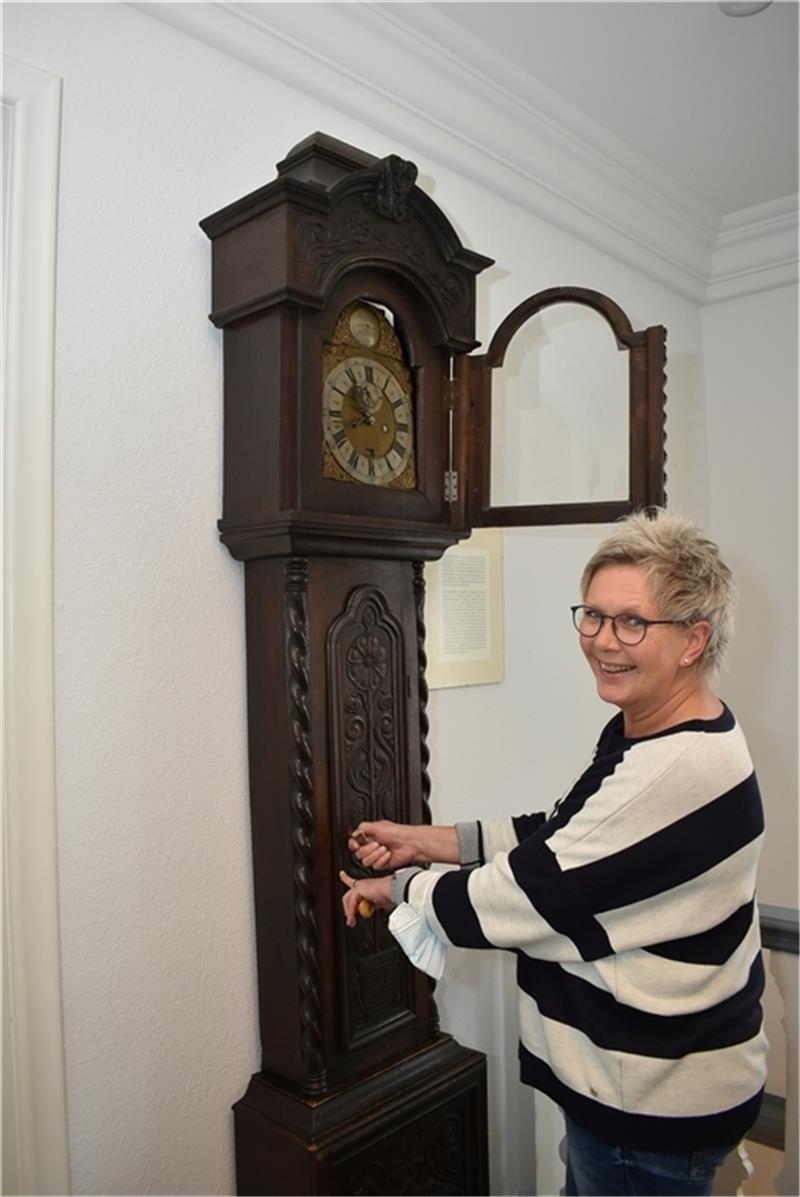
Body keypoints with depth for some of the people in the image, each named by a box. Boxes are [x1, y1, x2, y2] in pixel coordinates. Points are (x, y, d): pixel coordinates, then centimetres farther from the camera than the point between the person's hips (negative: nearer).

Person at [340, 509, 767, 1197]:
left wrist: (399, 887, -11)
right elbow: (558, 838, 7)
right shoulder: (641, 733, 0)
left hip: (654, 1106, -9)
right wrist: (427, 841, -1)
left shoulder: (676, 771, -32)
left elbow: (527, 897, -27)